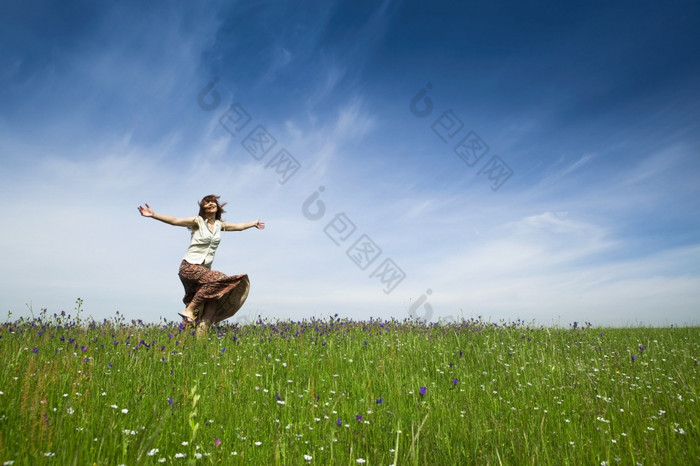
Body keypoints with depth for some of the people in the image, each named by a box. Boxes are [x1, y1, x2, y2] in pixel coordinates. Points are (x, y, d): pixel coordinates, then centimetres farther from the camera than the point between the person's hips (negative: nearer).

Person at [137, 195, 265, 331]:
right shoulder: (197, 221, -2)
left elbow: (238, 226, 31)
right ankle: (189, 310, -19)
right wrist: (153, 215, -27)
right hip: (190, 266, -6)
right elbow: (175, 221, -14)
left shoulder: (219, 225, 15)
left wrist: (254, 223, 43)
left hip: (205, 269, 6)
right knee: (217, 280, -29)